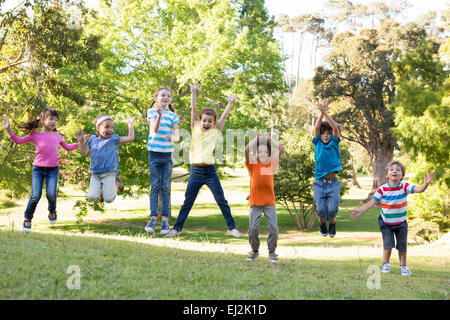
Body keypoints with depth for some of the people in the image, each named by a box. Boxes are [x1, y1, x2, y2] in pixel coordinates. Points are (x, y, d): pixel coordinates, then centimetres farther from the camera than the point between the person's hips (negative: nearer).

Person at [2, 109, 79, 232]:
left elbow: (68, 148, 27)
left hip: (53, 169, 2)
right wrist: (9, 130, -3)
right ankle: (28, 219, 12)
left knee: (51, 194, -13)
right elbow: (18, 141, 7)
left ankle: (52, 212, 20)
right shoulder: (35, 135, 5)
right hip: (38, 168, -2)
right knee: (36, 196, -10)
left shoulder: (57, 135, 14)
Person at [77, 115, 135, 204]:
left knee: (109, 199, -11)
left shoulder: (113, 139, 1)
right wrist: (81, 142, 11)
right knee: (91, 197, -13)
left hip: (109, 173, -2)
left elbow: (130, 138, 0)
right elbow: (85, 154, 16)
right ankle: (100, 188, 20)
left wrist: (130, 124, 5)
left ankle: (114, 185, 22)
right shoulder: (92, 139, 9)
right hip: (95, 174, 2)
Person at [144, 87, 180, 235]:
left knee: (166, 187, 1)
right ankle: (153, 217, 1)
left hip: (167, 154, 1)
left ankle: (165, 219, 2)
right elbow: (155, 129, -14)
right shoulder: (152, 112, 2)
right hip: (154, 153, -1)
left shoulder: (173, 115, 6)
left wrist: (172, 137, -25)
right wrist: (159, 115, -31)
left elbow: (177, 136, -1)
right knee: (155, 186, 0)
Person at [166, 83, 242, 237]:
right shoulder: (196, 129, 8)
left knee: (222, 201, 3)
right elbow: (193, 109, 7)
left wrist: (230, 103, 2)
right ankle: (177, 228, 17)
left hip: (210, 171, -1)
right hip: (195, 171, 1)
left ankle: (232, 227, 12)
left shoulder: (215, 131, 6)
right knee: (187, 202, 8)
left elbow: (224, 116, 6)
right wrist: (194, 92, 6)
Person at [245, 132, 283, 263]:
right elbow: (247, 149, -16)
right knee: (253, 228, -2)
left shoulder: (272, 163, 5)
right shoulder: (252, 164, 0)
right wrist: (257, 138, -5)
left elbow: (280, 148, -3)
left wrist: (269, 138, 4)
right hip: (255, 202, -1)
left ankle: (272, 252, 13)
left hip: (270, 202, 1)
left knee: (273, 228, -4)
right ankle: (254, 251, 20)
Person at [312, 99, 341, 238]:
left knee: (332, 209, -12)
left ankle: (332, 222, 21)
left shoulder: (334, 144, 8)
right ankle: (322, 222, 22)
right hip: (320, 183, 0)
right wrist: (321, 112, -16)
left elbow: (335, 127, -7)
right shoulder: (317, 144, 8)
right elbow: (316, 127, -5)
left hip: (333, 182, 0)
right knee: (321, 209, -11)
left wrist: (325, 112, -16)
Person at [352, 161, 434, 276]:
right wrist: (361, 211, -26)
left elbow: (419, 189, -25)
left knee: (402, 245, 2)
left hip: (401, 223, 1)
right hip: (386, 223, -1)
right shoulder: (382, 189, -16)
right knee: (388, 244, -6)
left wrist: (426, 183, -46)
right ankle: (386, 264, 17)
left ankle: (403, 266, 19)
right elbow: (372, 202, -15)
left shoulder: (404, 187, -14)